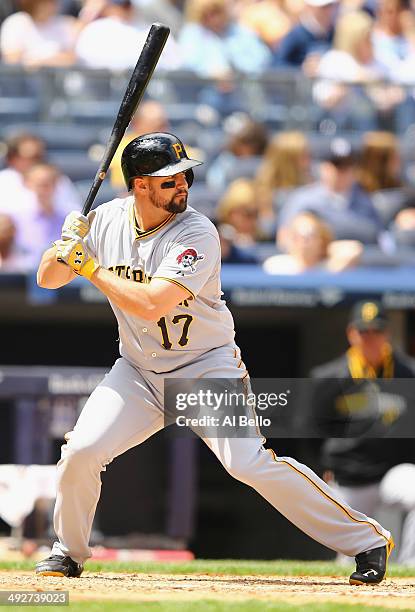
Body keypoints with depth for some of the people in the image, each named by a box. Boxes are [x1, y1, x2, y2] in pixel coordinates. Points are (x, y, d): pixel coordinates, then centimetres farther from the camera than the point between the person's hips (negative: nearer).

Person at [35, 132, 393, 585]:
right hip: (139, 371, 5)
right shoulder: (106, 221, -4)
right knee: (81, 452, -13)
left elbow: (151, 305, -30)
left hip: (207, 366, -4)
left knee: (250, 463, -19)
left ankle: (367, 540, -11)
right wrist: (66, 247, -18)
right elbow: (47, 279, 3)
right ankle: (68, 552, 14)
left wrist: (91, 268, -24)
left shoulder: (196, 234, -20)